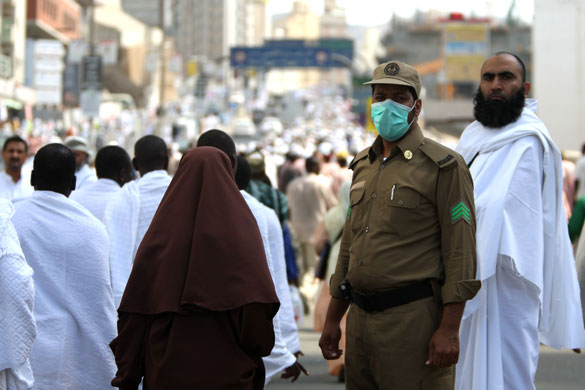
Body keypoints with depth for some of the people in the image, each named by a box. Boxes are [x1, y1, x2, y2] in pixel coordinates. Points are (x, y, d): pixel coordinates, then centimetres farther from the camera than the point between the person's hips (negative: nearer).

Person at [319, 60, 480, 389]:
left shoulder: (444, 166, -6)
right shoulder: (363, 165, 16)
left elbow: (460, 253, -11)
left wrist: (449, 328, -17)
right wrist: (333, 318, 19)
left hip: (413, 317, -7)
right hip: (360, 318, 7)